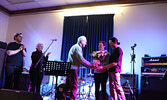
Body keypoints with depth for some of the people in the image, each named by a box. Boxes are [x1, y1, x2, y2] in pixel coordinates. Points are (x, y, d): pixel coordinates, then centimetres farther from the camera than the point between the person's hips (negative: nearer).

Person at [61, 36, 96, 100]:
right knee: (74, 86, -5)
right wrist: (91, 65, -11)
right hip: (73, 69, -10)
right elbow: (81, 60, -20)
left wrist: (88, 66, 12)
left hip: (70, 68, 10)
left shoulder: (75, 47, 21)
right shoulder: (77, 47, -11)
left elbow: (80, 61, 20)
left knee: (68, 85, 15)